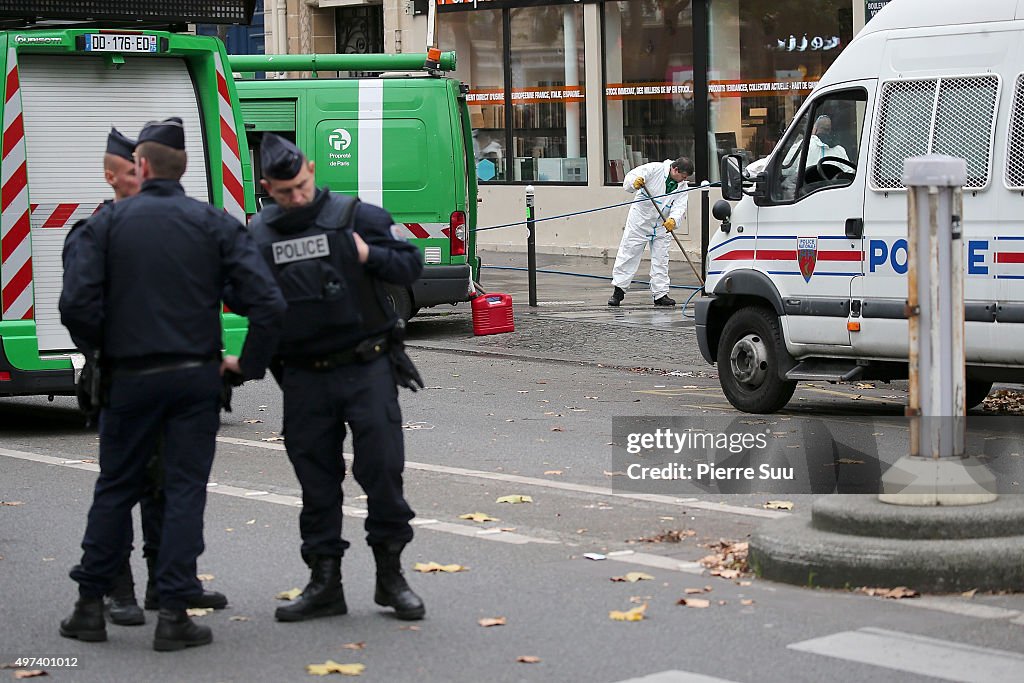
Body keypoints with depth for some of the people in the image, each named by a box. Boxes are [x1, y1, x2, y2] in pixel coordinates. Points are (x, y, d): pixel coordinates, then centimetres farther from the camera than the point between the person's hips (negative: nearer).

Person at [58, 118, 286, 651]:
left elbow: (76, 303, -11)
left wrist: (99, 351, 7)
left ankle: (90, 606, 17)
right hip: (196, 378, 0)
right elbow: (268, 302, -9)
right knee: (185, 491, 4)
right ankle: (173, 614, 1)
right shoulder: (215, 225, -1)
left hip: (128, 378, 0)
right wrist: (249, 364, 2)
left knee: (115, 488, 12)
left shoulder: (106, 223, -3)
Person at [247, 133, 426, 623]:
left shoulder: (356, 216, -1)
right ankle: (324, 583, 17)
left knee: (382, 469, -3)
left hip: (366, 368, -3)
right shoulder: (258, 234, 7)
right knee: (316, 479, 8)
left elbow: (411, 265, 4)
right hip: (303, 377, 3)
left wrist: (371, 256, -13)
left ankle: (391, 577, 10)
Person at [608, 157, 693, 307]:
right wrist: (634, 183, -43)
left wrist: (673, 220, -35)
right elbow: (629, 178, -18)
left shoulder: (682, 186, -2)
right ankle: (619, 290, 4)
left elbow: (679, 206, -14)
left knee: (660, 259, 4)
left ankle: (660, 294, 9)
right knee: (629, 253, -2)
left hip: (662, 225, 4)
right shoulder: (654, 169, -16)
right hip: (640, 221, -4)